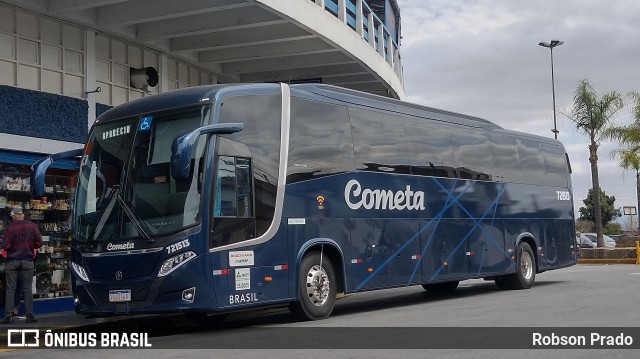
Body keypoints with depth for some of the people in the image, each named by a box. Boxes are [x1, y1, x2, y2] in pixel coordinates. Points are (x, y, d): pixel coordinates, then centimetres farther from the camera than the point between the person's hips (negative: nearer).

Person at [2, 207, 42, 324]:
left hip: (12, 261, -1)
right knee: (27, 289, 8)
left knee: (10, 289, 5)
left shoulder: (9, 228, -8)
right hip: (27, 260, 1)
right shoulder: (32, 226, -3)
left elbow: (5, 246, -11)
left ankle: (8, 316, 4)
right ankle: (29, 315, 7)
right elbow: (39, 243, -5)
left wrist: (13, 247, 11)